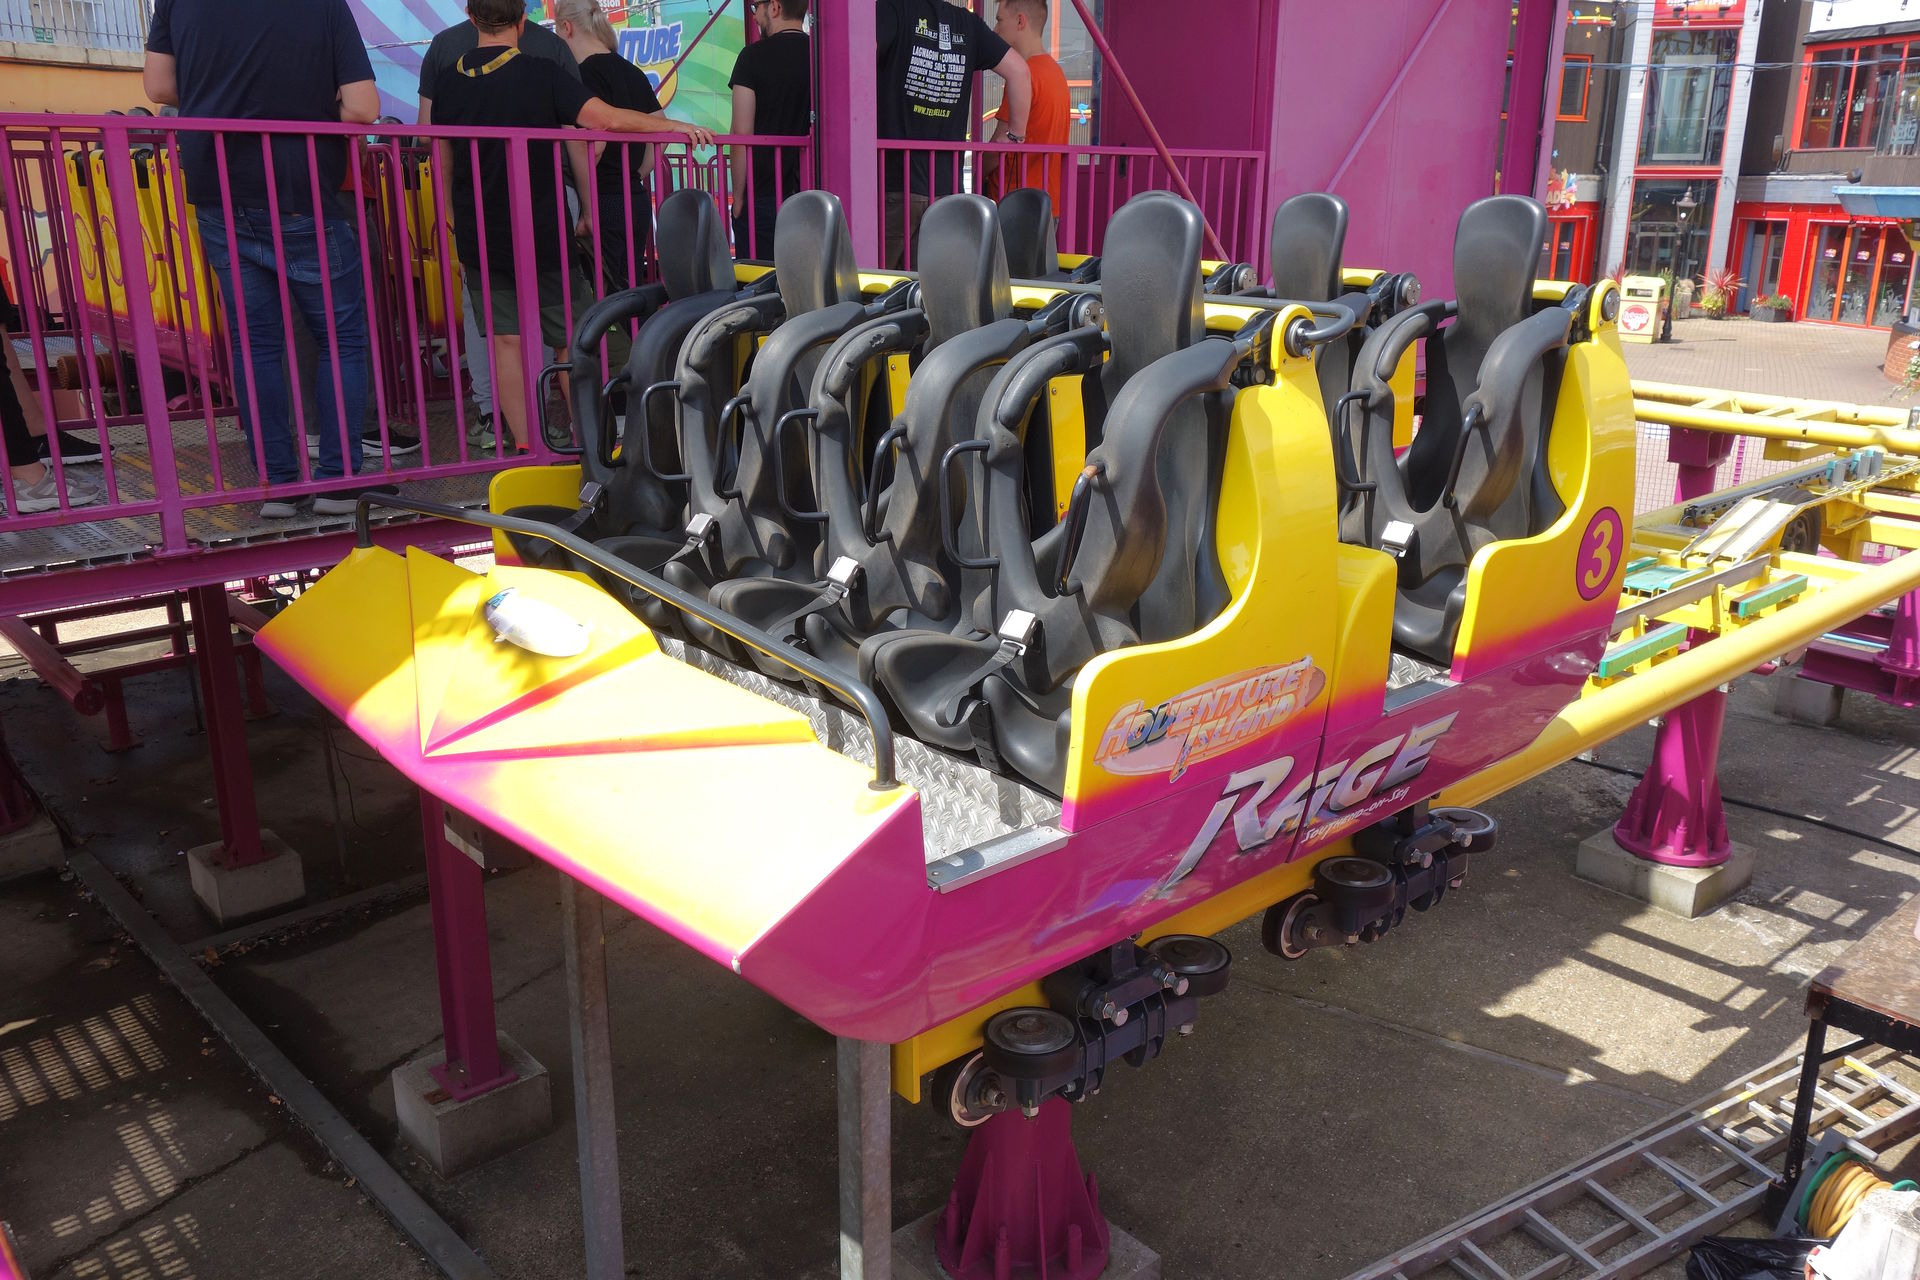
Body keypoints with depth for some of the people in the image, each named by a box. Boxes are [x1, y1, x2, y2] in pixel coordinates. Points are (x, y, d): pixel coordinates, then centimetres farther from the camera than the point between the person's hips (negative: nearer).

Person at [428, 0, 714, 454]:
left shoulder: (447, 80, 3)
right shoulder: (541, 74, -11)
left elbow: (443, 161, 11)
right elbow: (608, 119, -17)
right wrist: (675, 126, -7)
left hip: (478, 237, 4)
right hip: (542, 234, -3)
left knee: (505, 338, 8)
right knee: (569, 338, 9)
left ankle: (522, 440, 8)